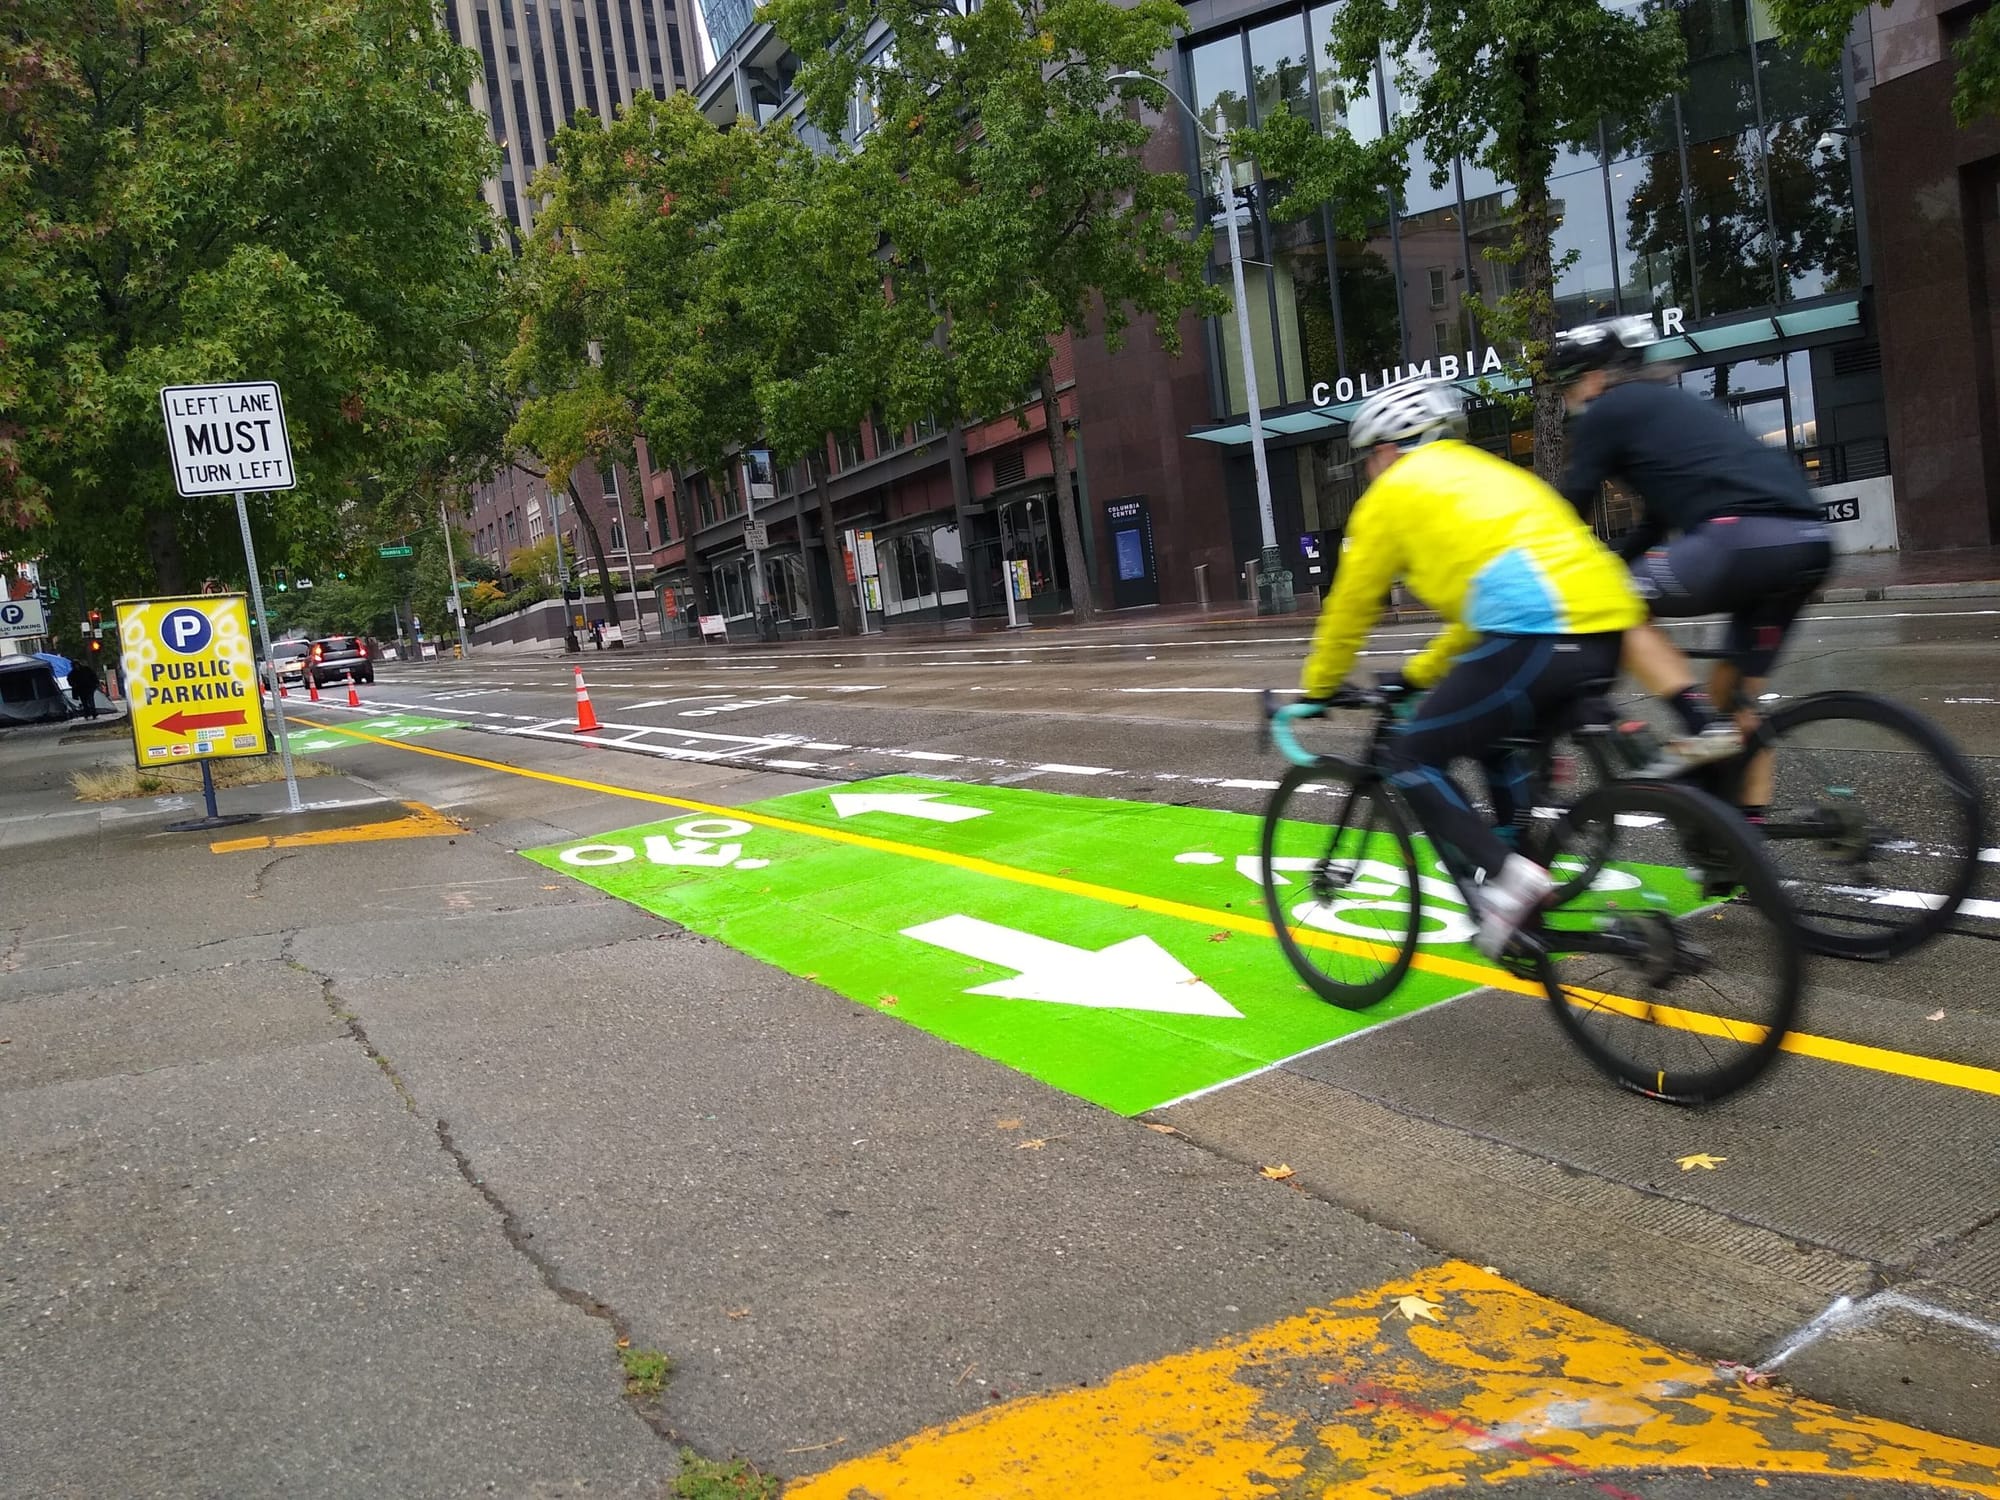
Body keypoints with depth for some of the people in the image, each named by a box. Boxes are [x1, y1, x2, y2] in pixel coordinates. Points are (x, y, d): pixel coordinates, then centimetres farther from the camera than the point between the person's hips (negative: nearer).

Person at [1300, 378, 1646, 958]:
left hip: (1536, 638, -8)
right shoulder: (1490, 475, 34)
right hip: (1608, 632, 8)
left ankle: (1504, 875, -10)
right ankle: (1525, 869, 29)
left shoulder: (1394, 491, 13)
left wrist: (1318, 687, 33)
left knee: (1410, 756, 6)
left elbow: (1350, 606, 18)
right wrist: (1418, 674, 45)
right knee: (1492, 735, 32)